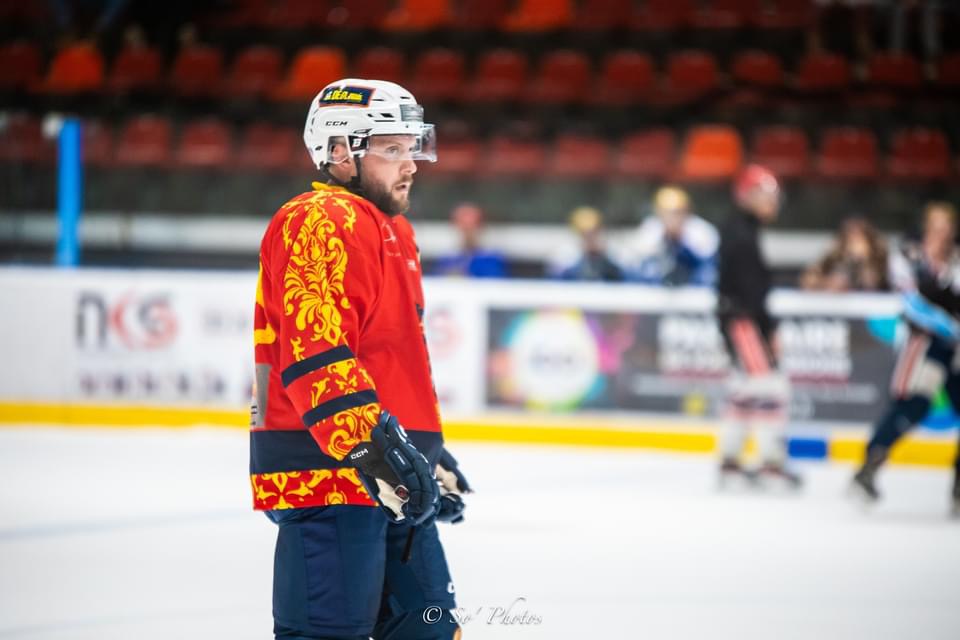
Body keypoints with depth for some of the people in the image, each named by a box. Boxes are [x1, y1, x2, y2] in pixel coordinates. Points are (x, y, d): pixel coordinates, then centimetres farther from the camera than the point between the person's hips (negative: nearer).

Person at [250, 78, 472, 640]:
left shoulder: (395, 231, 22)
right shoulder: (318, 223, -12)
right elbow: (314, 354, -23)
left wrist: (430, 455, 30)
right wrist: (374, 445, -30)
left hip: (389, 478, 10)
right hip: (327, 468, -10)